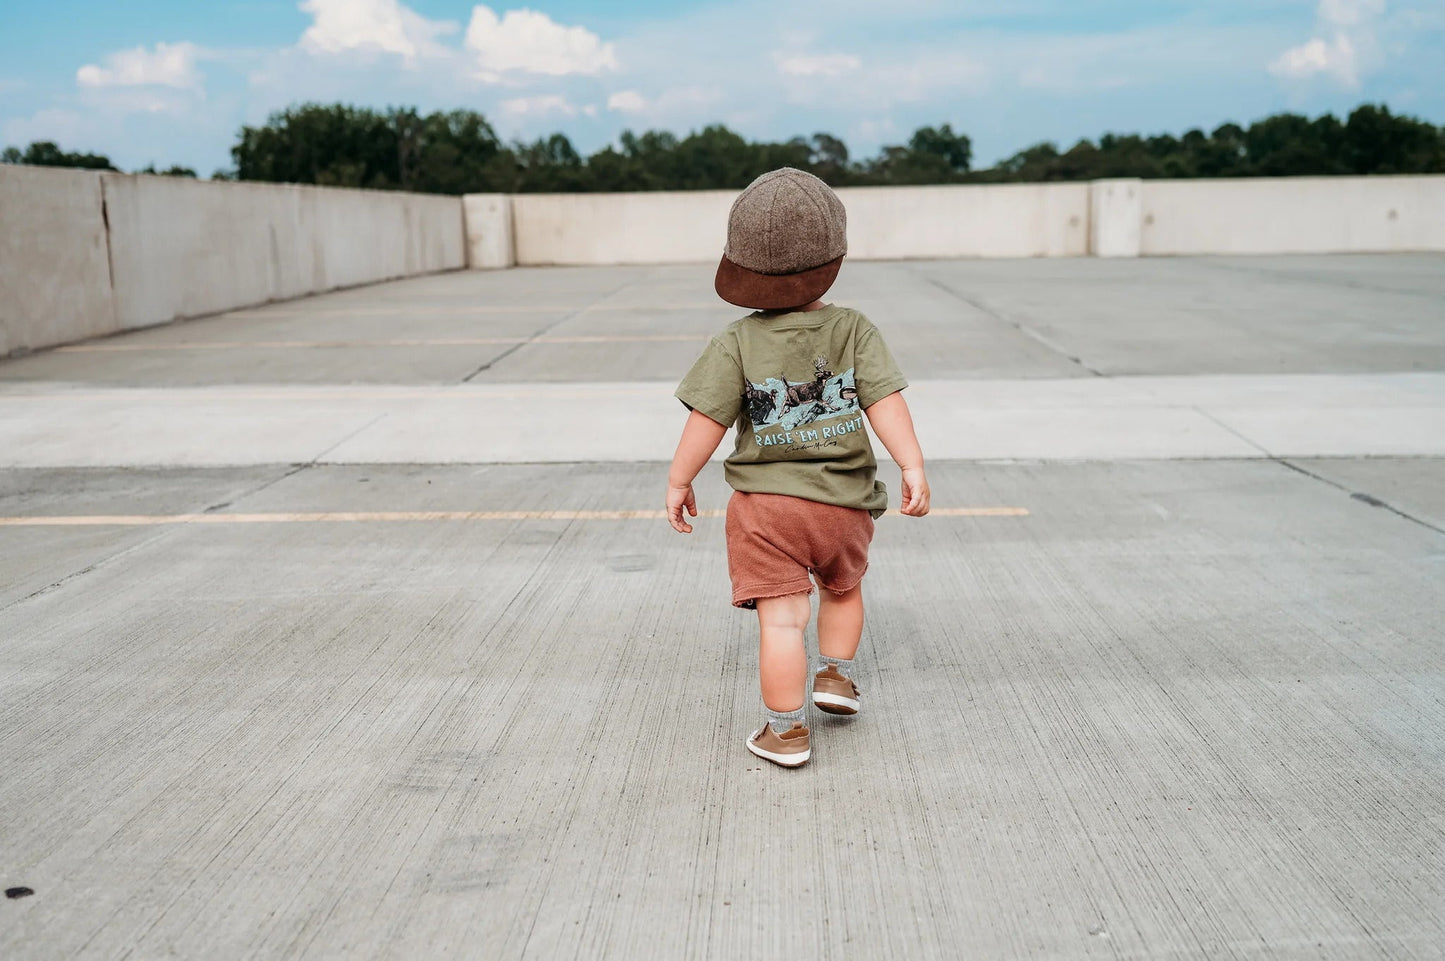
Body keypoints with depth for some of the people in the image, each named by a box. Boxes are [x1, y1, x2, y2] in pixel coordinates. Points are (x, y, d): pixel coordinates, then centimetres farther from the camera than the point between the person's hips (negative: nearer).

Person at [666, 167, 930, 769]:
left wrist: (679, 482, 1)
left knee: (782, 617, 1)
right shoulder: (854, 330, -5)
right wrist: (912, 467, -9)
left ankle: (786, 732, 5)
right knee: (843, 586, 31)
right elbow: (885, 401, -11)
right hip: (843, 501, 2)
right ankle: (835, 675, 31)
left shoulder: (738, 343, -9)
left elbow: (708, 418, -9)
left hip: (764, 503, -2)